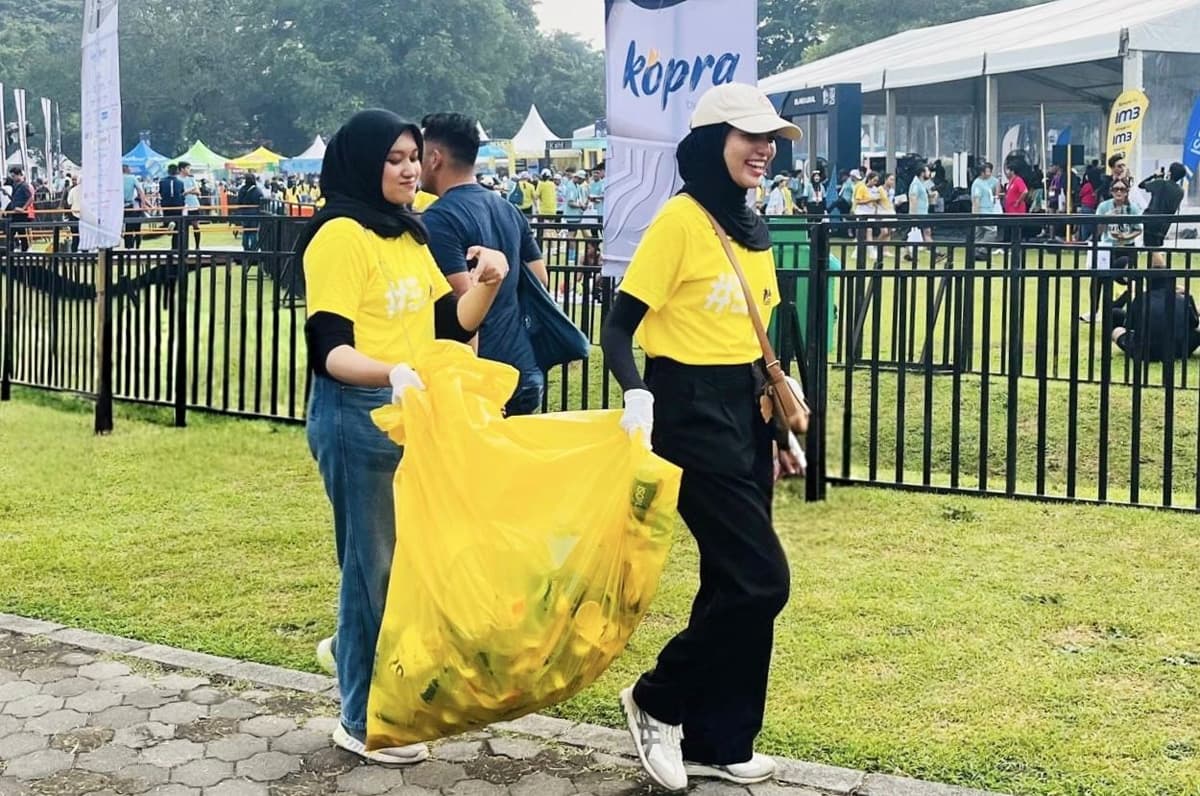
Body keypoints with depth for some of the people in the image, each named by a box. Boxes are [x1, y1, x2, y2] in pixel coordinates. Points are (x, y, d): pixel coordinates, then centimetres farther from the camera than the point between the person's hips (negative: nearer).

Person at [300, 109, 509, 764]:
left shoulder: (409, 236, 13)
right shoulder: (340, 236, -12)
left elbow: (451, 326, 12)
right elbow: (330, 351, -19)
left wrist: (487, 283, -5)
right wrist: (390, 373, -36)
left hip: (413, 414, 8)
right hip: (357, 416, -8)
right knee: (374, 562, 1)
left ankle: (350, 648, 37)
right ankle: (363, 722, 16)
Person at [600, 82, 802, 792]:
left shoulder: (754, 228, 12)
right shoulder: (681, 219, -12)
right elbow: (619, 328, -15)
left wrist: (778, 429, 19)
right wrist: (637, 397, -33)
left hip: (745, 411, 8)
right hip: (690, 412, -8)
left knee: (735, 583, 11)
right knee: (761, 580, -9)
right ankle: (657, 701, 11)